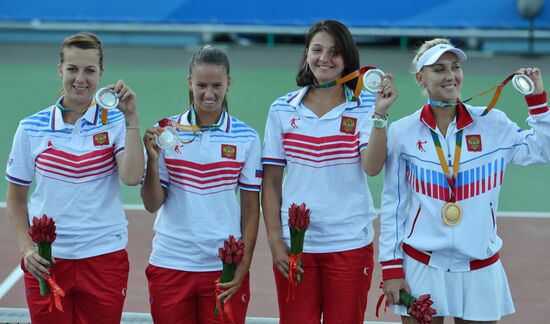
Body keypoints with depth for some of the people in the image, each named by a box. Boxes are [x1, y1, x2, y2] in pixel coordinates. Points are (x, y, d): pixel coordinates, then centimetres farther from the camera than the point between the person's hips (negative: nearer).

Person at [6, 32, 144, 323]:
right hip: (45, 263, 1)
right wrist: (26, 248, -4)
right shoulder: (31, 129, 1)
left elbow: (132, 177, -18)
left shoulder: (116, 122, -1)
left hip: (103, 258, -1)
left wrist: (131, 117, -19)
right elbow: (16, 200, 8)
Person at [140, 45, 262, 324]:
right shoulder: (167, 132, 1)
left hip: (225, 269, 0)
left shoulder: (246, 138, 0)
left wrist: (244, 265, -2)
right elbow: (152, 204, 1)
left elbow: (251, 207, 4)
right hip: (170, 266, 1)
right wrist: (153, 160, -14)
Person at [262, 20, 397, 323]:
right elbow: (271, 181, 4)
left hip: (350, 243, -1)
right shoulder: (282, 109, 2)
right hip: (294, 244, 1)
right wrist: (274, 240, -1)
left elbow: (372, 167, -15)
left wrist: (380, 113, -23)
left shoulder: (364, 106, -1)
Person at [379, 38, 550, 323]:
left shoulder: (493, 124, 1)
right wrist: (391, 267, -1)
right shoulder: (402, 132, -2)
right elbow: (392, 205, 2)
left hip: (479, 272, 1)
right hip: (421, 266, -1)